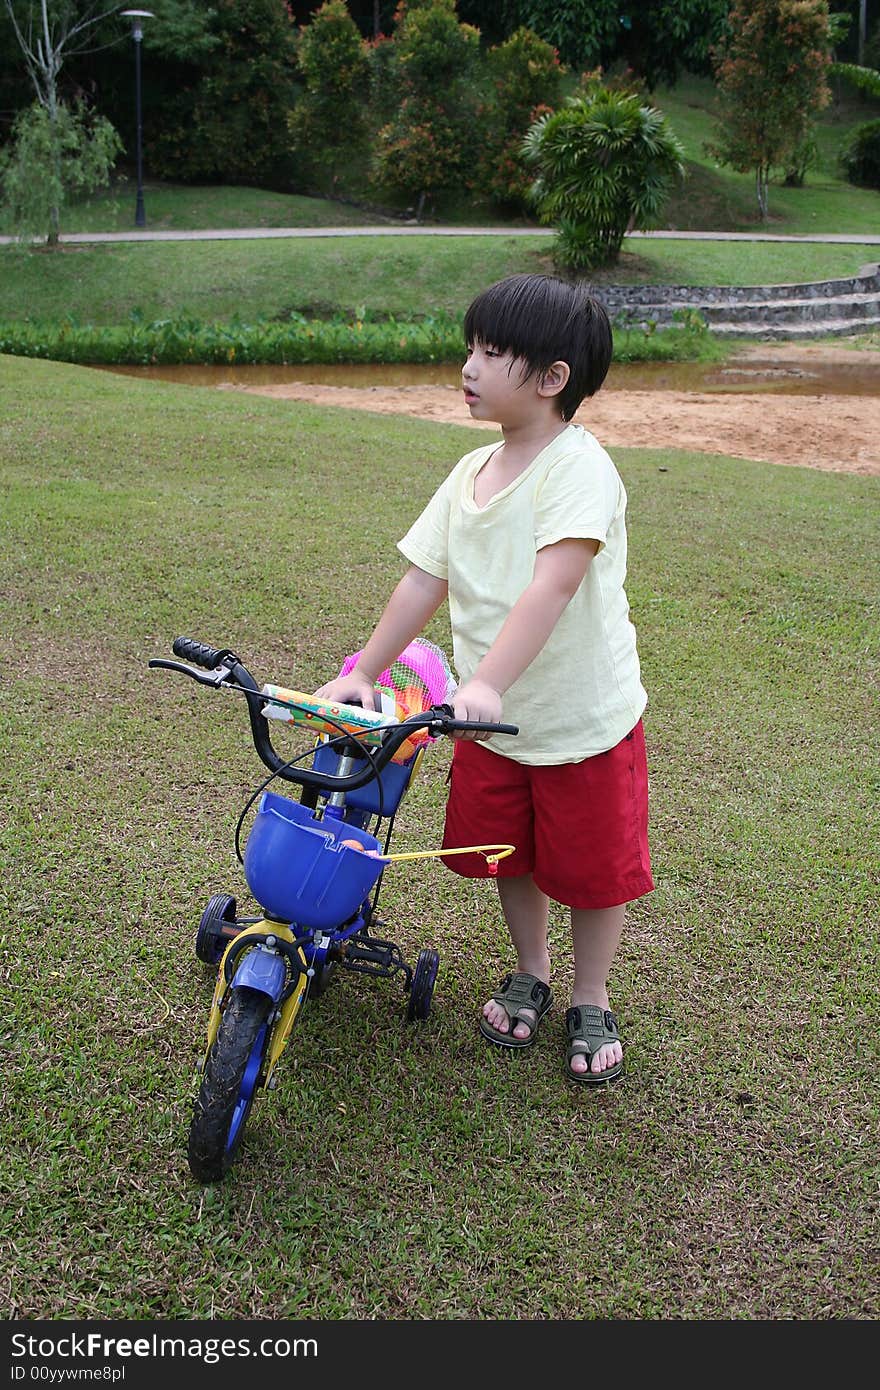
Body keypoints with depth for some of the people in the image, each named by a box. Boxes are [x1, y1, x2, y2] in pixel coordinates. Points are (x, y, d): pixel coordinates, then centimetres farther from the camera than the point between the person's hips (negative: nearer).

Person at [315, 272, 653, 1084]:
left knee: (592, 867, 9)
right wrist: (363, 673, 2)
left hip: (586, 720, -6)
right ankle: (530, 975, 43)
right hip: (493, 722, 6)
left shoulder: (579, 469, -21)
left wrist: (486, 684, -43)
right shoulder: (472, 473, 2)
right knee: (508, 854, 19)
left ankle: (591, 1002, 32)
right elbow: (426, 581, 5)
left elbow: (551, 586, -34)